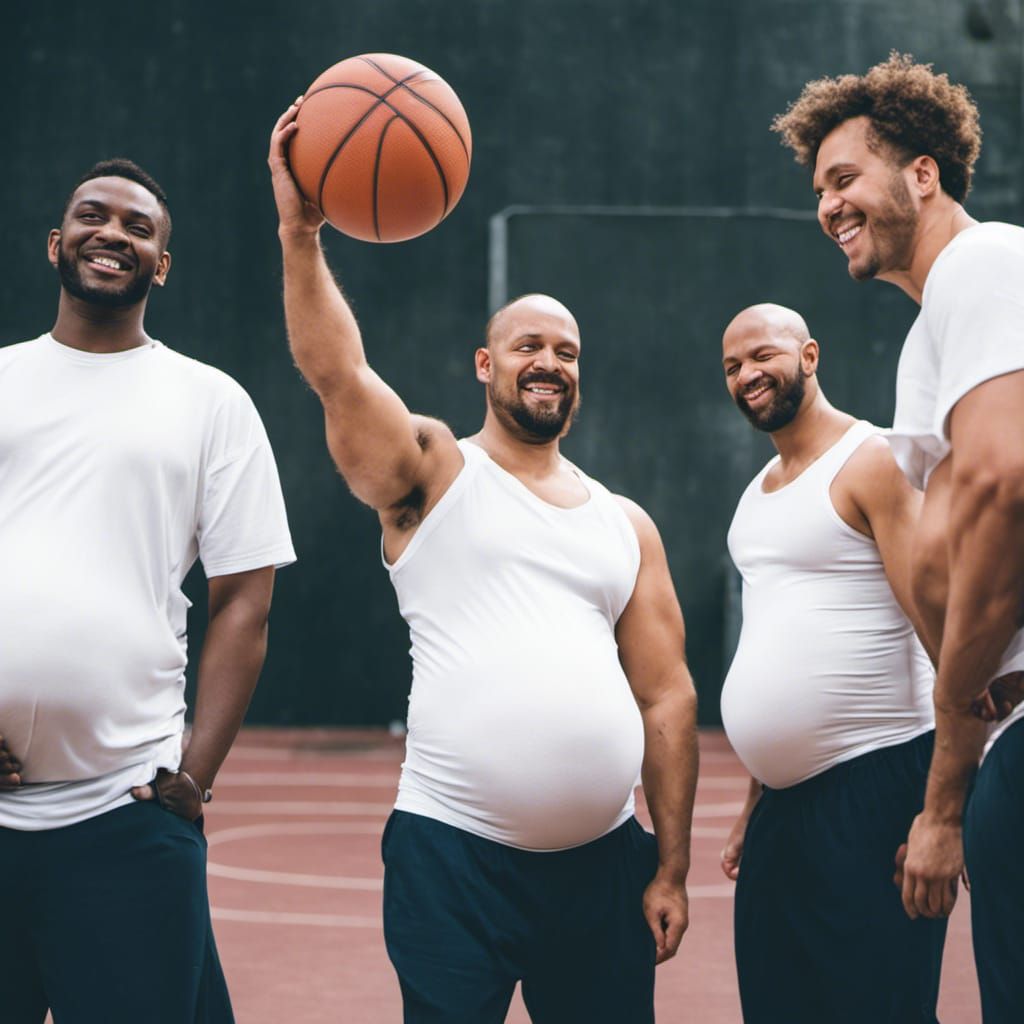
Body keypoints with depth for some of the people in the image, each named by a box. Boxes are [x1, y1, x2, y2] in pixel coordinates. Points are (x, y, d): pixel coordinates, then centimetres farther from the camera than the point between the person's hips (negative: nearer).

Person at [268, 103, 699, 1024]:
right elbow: (336, 371, -15)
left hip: (604, 861, 4)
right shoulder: (432, 472, 4)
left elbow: (667, 697, 12)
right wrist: (301, 231, -28)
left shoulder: (627, 526, 15)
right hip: (454, 853, -4)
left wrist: (672, 869, 6)